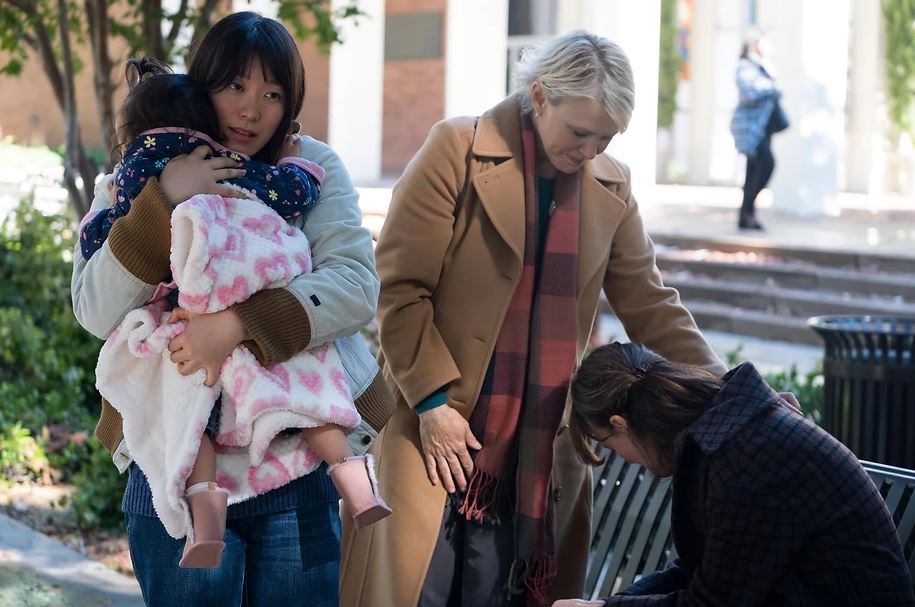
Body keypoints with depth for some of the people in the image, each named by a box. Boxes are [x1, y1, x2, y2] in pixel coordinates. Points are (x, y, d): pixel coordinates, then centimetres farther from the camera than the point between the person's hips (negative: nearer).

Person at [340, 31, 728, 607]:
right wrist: (434, 401, -13)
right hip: (437, 426, -3)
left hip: (538, 453, 4)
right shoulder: (458, 150, -7)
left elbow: (649, 305, 11)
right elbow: (399, 287, -9)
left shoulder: (612, 187, 7)